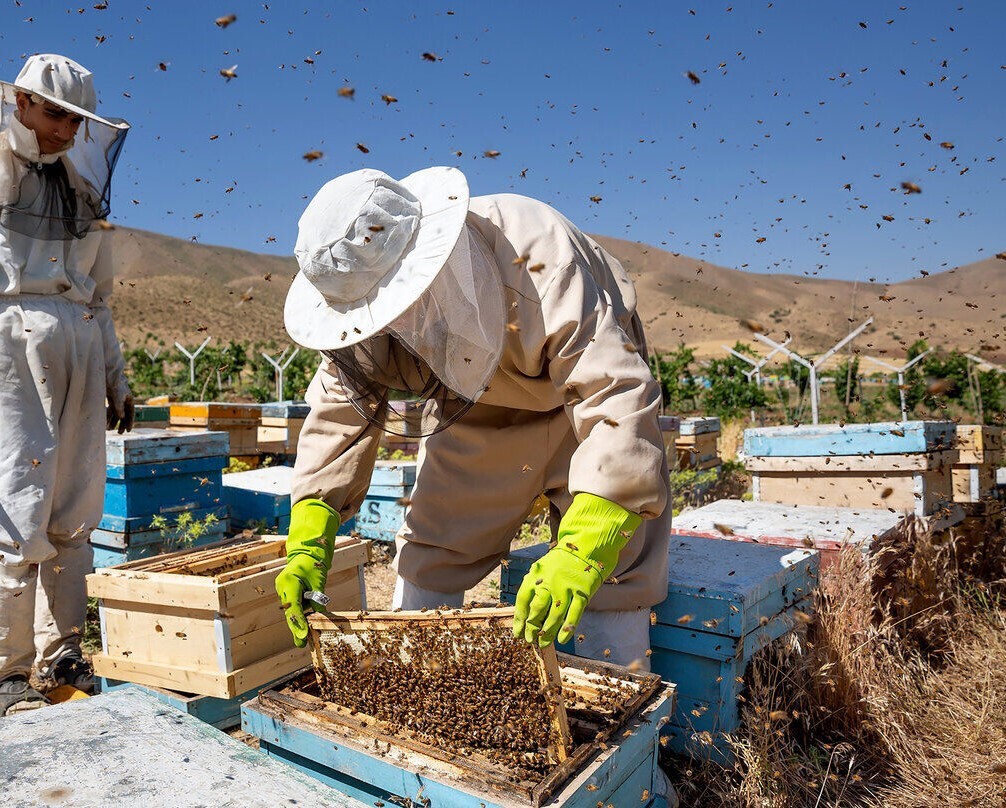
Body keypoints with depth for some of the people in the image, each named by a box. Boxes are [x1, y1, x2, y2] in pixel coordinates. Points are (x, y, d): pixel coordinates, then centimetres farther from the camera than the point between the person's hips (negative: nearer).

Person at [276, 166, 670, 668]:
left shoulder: (538, 260, -38)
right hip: (472, 409, 4)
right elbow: (341, 406, -12)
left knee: (609, 568, -10)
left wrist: (581, 551, -53)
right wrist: (307, 542, -20)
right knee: (426, 553, 3)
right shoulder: (366, 287, -21)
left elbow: (618, 395, -42)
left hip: (583, 391, -3)